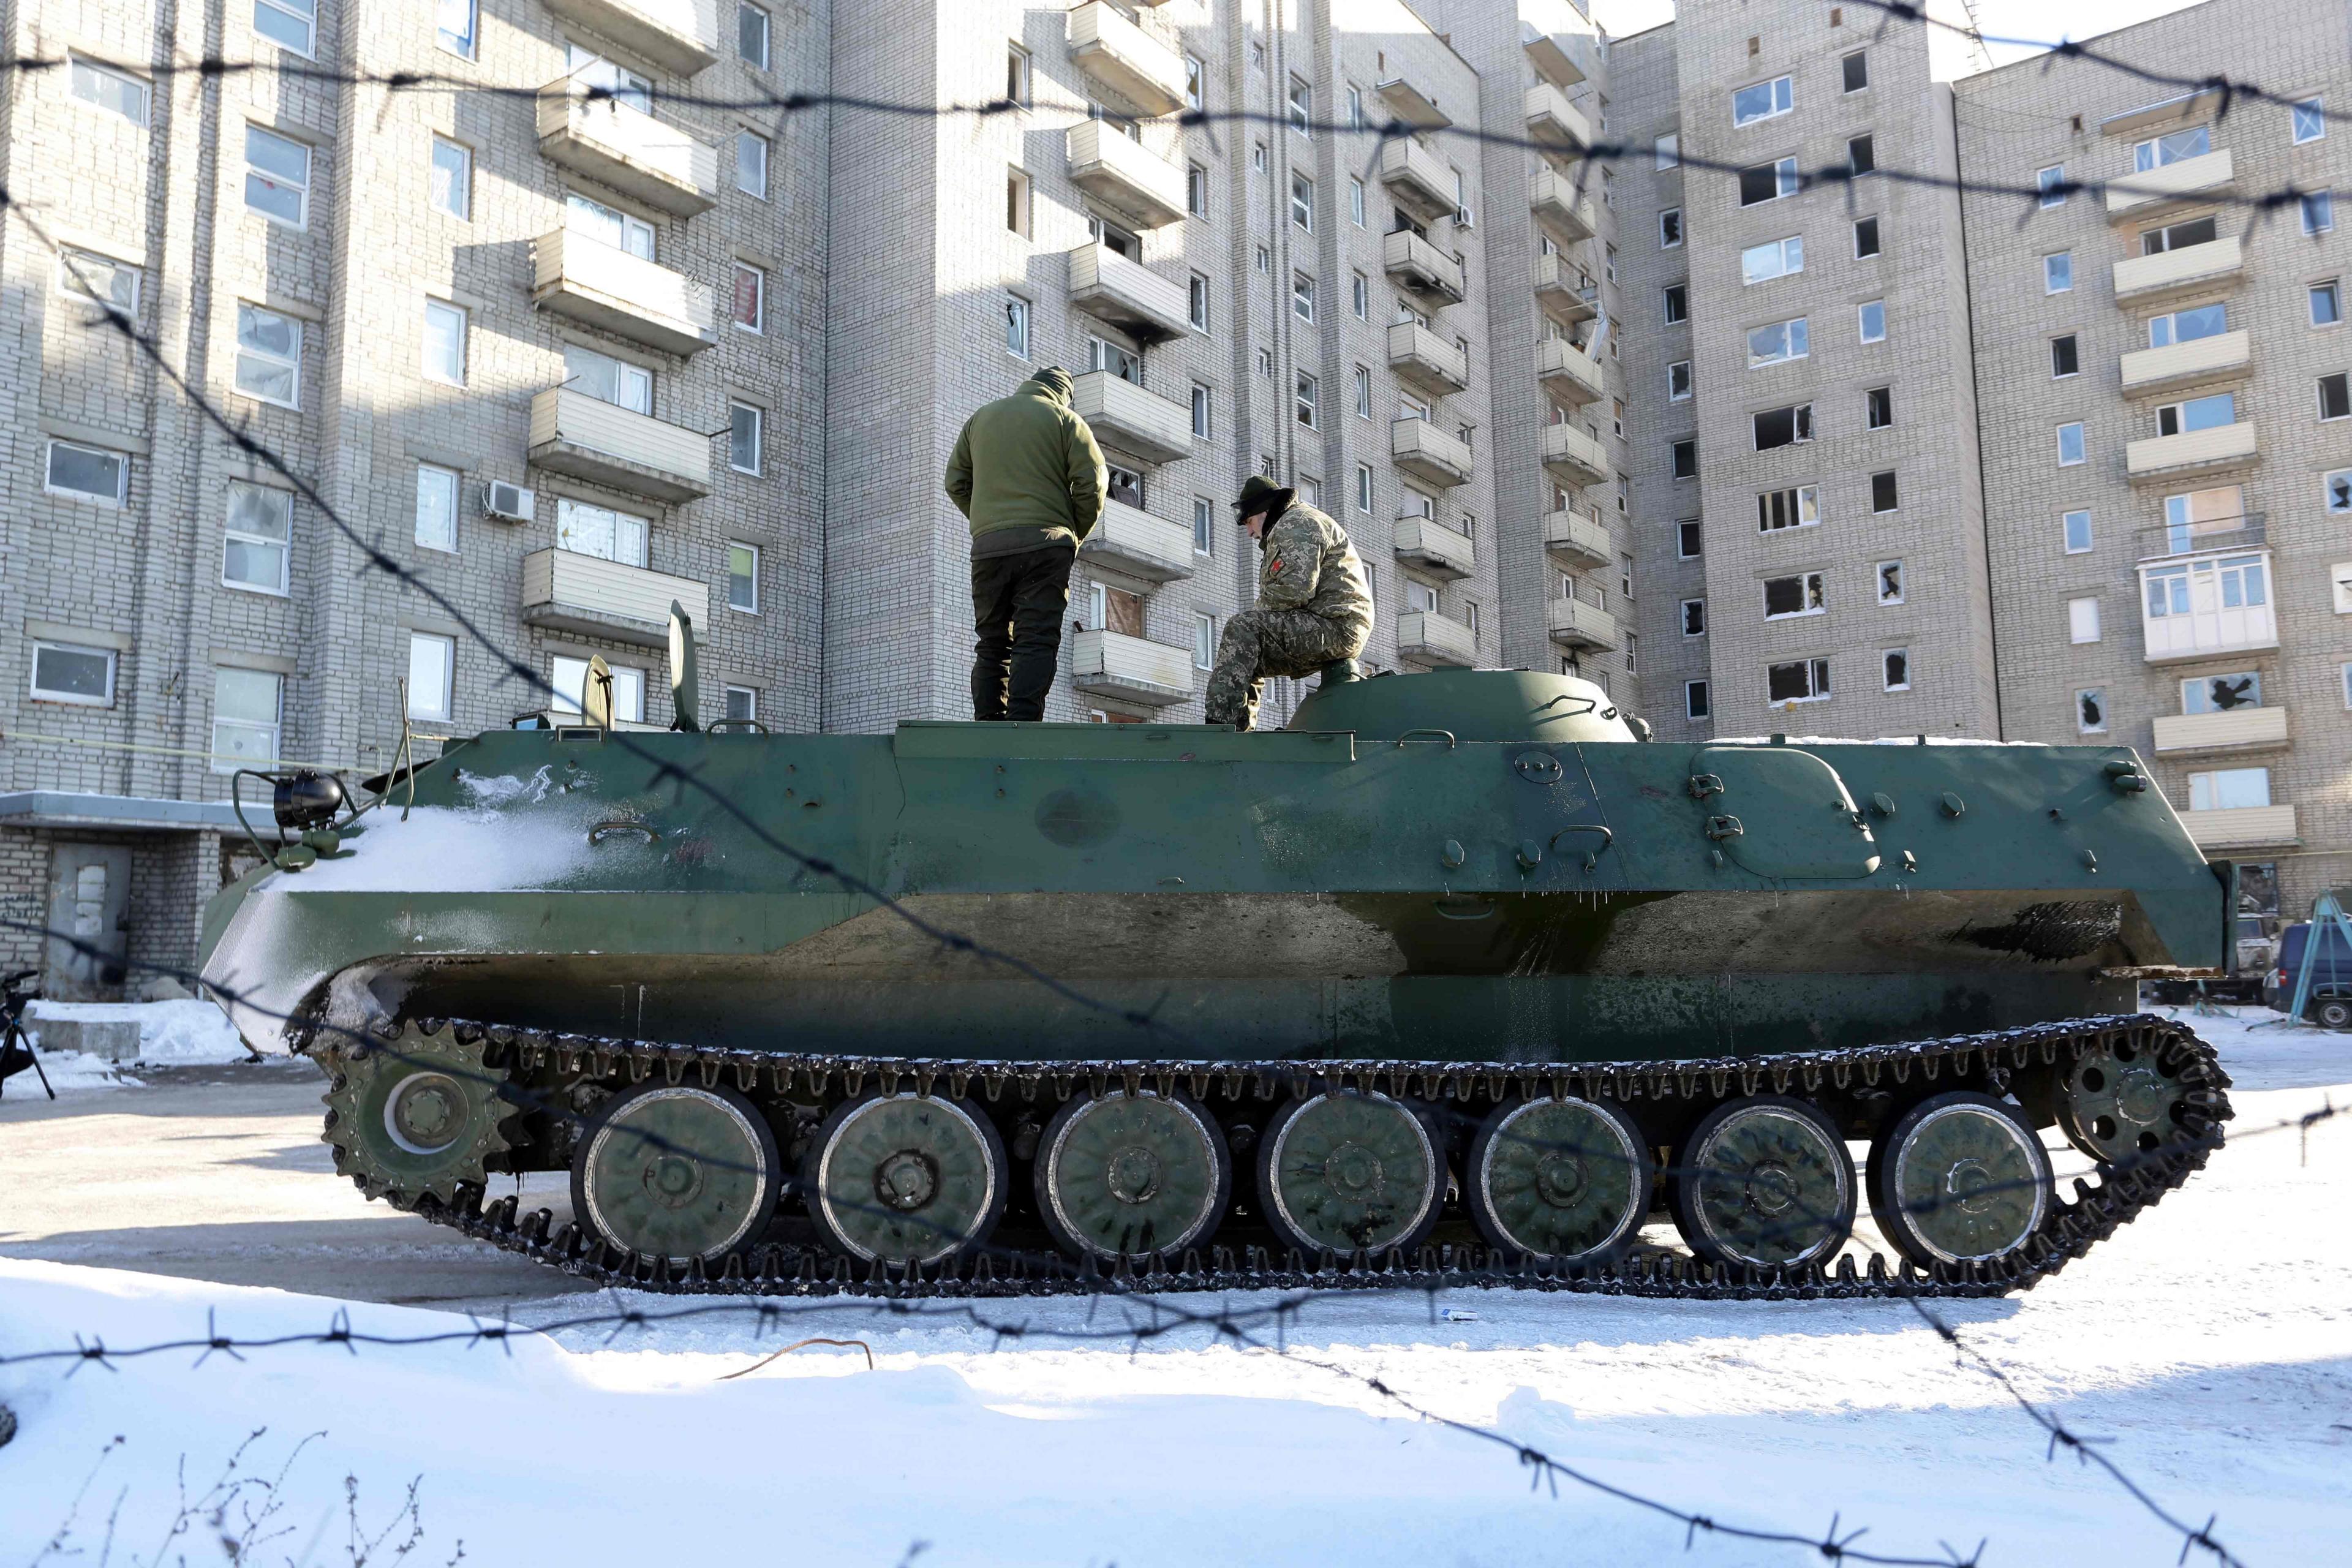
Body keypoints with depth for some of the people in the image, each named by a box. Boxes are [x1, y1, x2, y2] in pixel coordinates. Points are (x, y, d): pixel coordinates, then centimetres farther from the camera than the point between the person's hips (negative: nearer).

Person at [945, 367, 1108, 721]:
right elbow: (1092, 483, -2)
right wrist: (1075, 533, 10)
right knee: (1036, 641, -8)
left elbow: (956, 482, 17)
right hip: (1044, 544, -4)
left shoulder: (980, 417, 20)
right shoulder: (1064, 419, 7)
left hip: (987, 546, 4)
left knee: (992, 644, 8)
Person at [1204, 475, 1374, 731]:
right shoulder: (1286, 528, 31)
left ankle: (1220, 722, -30)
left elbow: (1295, 590, -20)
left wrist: (1253, 613, -6)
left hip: (1335, 627, -11)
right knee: (1245, 660, 14)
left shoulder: (1297, 524, -5)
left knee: (1242, 628, -22)